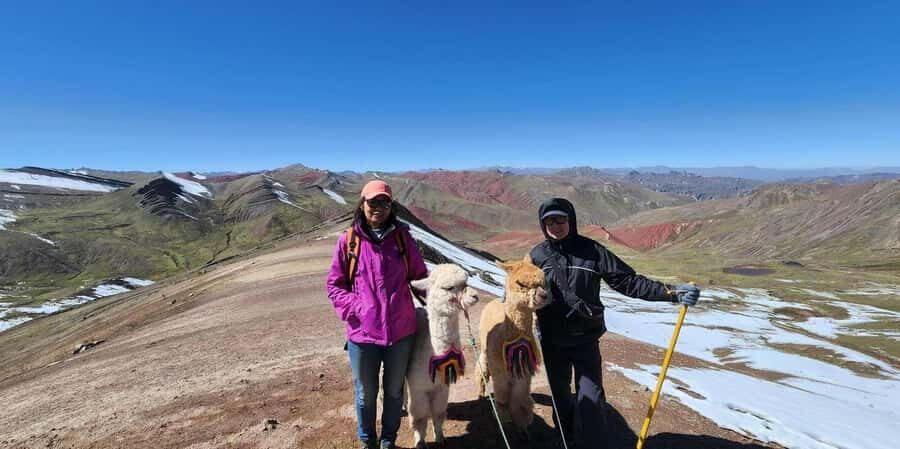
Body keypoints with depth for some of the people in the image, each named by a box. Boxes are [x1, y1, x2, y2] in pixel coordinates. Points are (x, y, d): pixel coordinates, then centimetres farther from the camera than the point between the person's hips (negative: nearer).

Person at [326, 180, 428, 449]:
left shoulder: (402, 238, -2)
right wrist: (356, 308, -12)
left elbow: (419, 276, 7)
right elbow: (334, 284, 0)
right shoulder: (348, 241, -6)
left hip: (401, 332, 1)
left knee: (394, 391, 20)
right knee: (366, 395, 18)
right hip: (362, 334, -1)